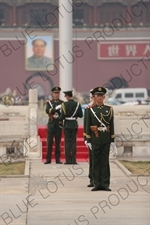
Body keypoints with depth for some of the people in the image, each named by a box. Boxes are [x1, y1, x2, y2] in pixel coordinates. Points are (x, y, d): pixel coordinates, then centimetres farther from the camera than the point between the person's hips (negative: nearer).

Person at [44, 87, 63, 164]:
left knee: (58, 143, 2)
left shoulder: (62, 103, 7)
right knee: (49, 142, -2)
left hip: (59, 125, 0)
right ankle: (48, 159, 1)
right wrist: (56, 108, -20)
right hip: (51, 125, 0)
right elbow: (47, 110, -10)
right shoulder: (49, 102, 8)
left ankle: (58, 159, 6)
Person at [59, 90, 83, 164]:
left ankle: (68, 160, 0)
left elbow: (62, 115, -13)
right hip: (74, 124, 2)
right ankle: (73, 160, 3)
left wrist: (60, 120, 6)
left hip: (67, 124, -2)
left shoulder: (65, 104, -10)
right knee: (73, 142, 6)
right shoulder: (77, 104, -2)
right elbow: (81, 115, 2)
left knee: (67, 142, 2)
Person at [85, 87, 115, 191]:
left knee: (105, 161, 2)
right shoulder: (90, 109, 4)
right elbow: (88, 126, 2)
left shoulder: (109, 109, 6)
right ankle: (97, 184, 7)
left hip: (106, 138, 1)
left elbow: (112, 125, 7)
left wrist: (112, 140, 2)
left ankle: (105, 184, 5)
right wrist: (88, 140, -3)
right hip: (95, 138, -1)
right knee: (96, 161, 2)